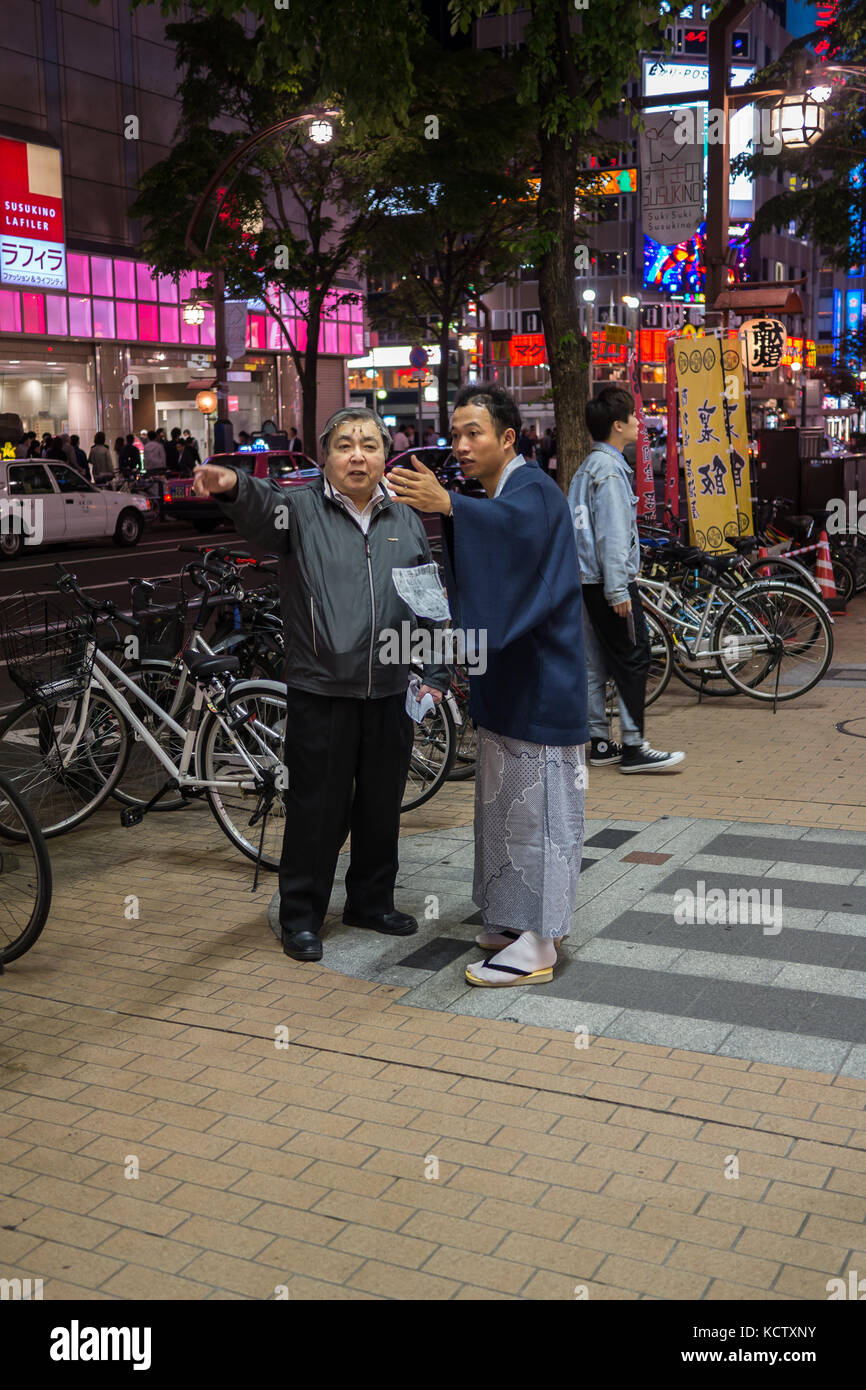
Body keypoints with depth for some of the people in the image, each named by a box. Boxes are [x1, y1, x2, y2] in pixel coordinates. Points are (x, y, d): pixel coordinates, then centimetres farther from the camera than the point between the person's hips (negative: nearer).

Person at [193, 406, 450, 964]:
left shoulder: (406, 521, 11)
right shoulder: (303, 510, -2)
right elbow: (266, 509, -26)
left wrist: (435, 676, 11)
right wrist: (235, 488, -49)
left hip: (391, 693, 4)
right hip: (322, 693, -4)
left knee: (382, 807, 14)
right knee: (317, 811, 3)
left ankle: (372, 901, 32)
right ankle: (301, 917, 17)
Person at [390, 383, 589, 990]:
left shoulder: (534, 490, -15)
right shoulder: (497, 497, 16)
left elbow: (516, 524, -41)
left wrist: (448, 504, -55)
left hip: (539, 683, -10)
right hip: (508, 679, 10)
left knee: (536, 801, -5)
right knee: (508, 800, 16)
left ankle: (538, 945, 2)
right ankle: (523, 918, 28)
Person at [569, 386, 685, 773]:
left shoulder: (588, 467, 17)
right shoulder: (610, 469, -14)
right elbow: (612, 535, -19)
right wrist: (618, 590, -21)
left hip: (591, 582, 10)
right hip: (610, 582, -10)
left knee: (596, 662, 10)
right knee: (633, 659, -7)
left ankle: (601, 743, 15)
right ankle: (633, 748, -6)